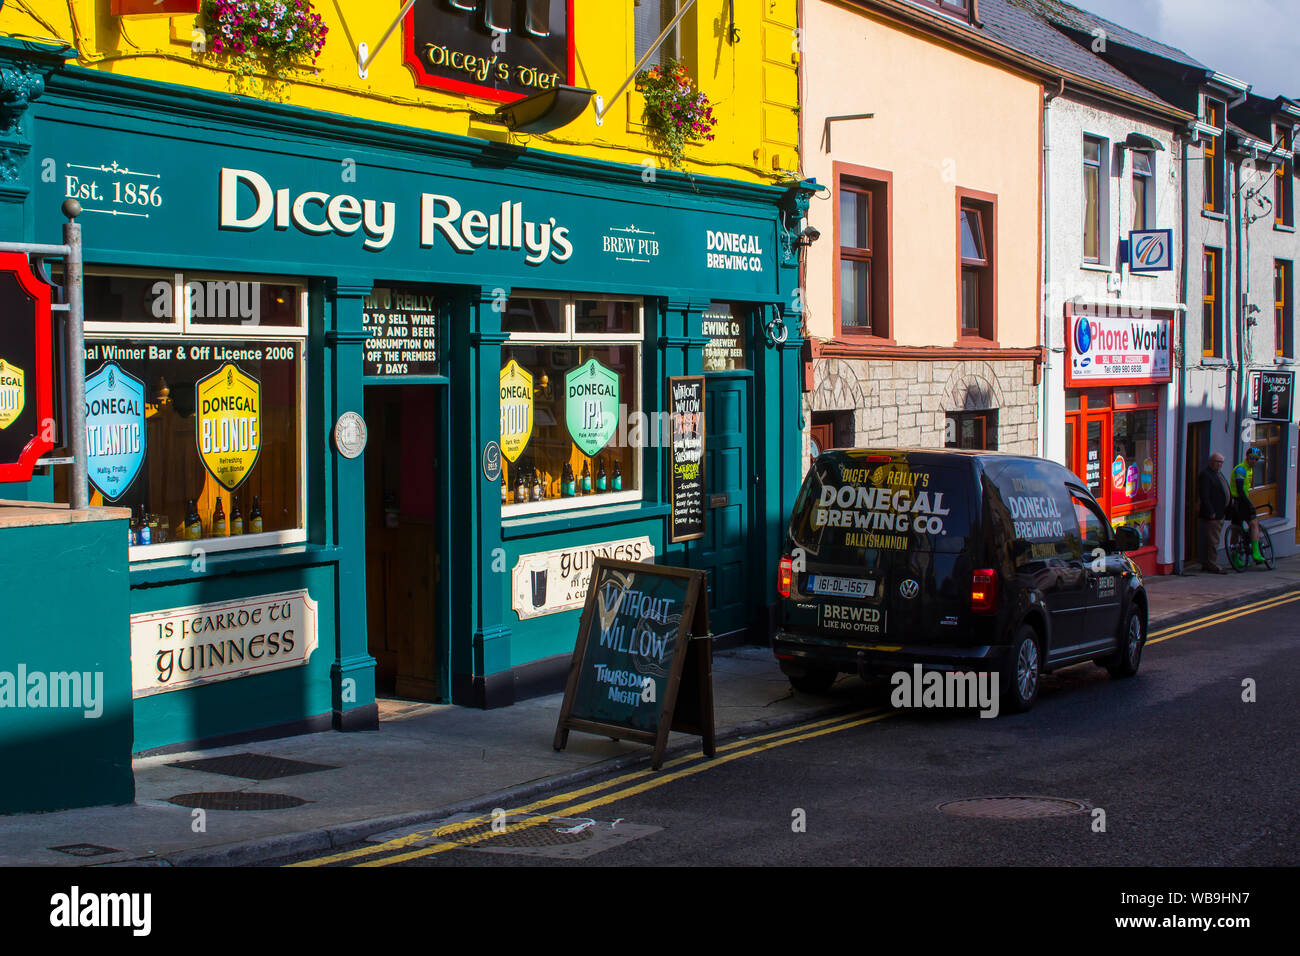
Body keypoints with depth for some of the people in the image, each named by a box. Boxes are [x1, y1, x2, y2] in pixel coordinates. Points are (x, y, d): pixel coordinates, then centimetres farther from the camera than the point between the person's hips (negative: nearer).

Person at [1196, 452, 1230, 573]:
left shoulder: (1219, 473, 18)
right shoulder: (1205, 475, -14)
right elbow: (1204, 496, -19)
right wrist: (1210, 512, -22)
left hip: (1219, 514, 10)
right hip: (1211, 514, -10)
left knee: (1214, 540, 13)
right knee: (1212, 540, -6)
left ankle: (1206, 563, 19)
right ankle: (1212, 565, -2)